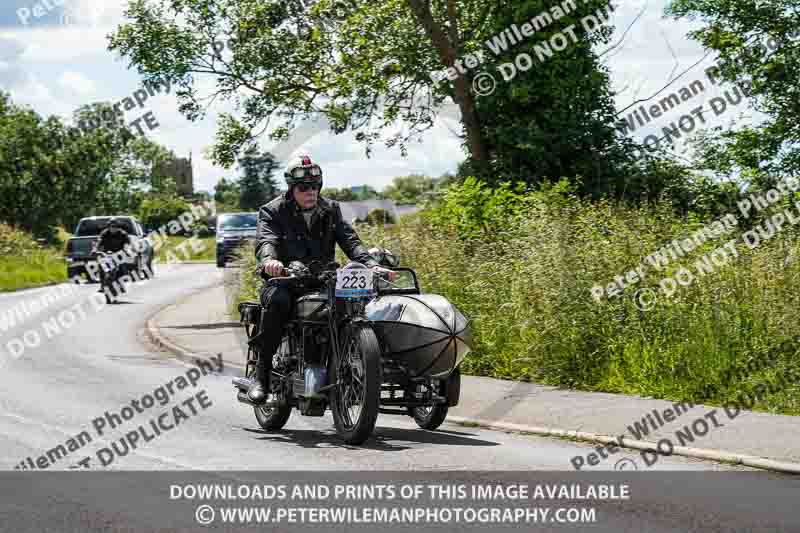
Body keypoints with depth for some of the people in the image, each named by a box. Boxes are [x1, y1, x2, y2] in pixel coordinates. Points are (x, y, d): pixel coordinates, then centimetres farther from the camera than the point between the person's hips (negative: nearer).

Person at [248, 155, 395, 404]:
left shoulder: (330, 210, 13)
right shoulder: (273, 211, 1)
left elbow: (349, 240, 2)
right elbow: (265, 240, -18)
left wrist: (372, 264, -17)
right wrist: (269, 260, -42)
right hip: (284, 280, -3)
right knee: (278, 300, -39)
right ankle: (262, 373, -29)